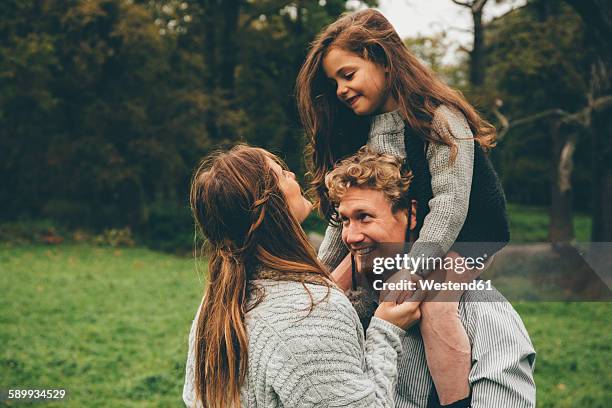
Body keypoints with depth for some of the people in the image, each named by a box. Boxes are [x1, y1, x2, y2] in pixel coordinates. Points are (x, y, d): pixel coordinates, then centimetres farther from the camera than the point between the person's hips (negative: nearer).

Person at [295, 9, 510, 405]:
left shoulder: (438, 116, -18)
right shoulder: (360, 128, 3)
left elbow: (450, 202, -27)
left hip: (462, 236, -7)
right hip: (399, 238, 8)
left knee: (433, 300, -33)